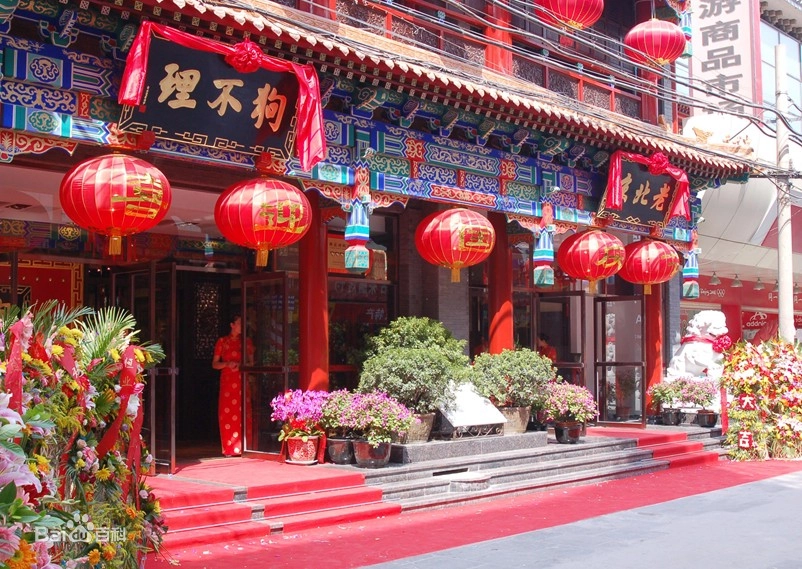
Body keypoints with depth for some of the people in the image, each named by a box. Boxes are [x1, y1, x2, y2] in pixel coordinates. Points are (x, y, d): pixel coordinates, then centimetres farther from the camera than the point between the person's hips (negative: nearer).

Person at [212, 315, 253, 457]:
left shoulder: (246, 341, 13)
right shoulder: (222, 341, 10)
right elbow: (214, 364, 9)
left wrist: (241, 365, -9)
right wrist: (227, 364, -9)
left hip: (243, 381, 1)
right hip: (227, 380, -1)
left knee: (242, 413, -7)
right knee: (227, 414, -6)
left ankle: (242, 447, -4)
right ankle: (229, 449, -1)